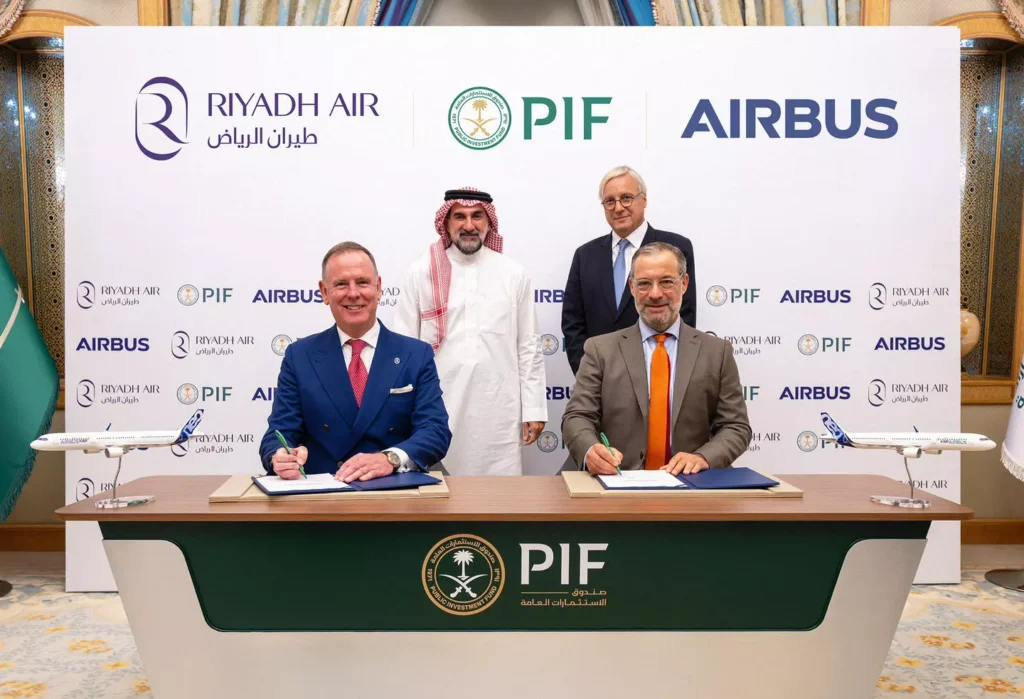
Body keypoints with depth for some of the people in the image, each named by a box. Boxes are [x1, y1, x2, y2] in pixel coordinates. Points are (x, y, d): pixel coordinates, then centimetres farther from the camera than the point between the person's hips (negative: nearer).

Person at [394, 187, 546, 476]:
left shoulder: (513, 274, 6)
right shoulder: (421, 273, 2)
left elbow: (529, 346, 7)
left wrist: (534, 409, 4)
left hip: (498, 412, 1)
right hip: (438, 410, 0)